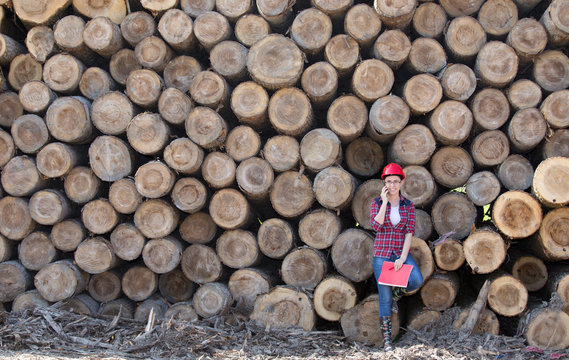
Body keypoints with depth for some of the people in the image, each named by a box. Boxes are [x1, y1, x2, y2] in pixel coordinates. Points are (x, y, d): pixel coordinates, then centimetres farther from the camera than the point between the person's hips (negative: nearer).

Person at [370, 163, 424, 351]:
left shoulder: (408, 205, 3)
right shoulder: (377, 202, 1)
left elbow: (410, 232, -4)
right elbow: (376, 225, -15)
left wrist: (403, 258, -14)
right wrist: (384, 201, -15)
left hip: (402, 252, 1)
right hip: (382, 253, -1)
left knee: (417, 280, -26)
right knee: (384, 298, -2)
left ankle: (396, 294, 8)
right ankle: (387, 339, 8)